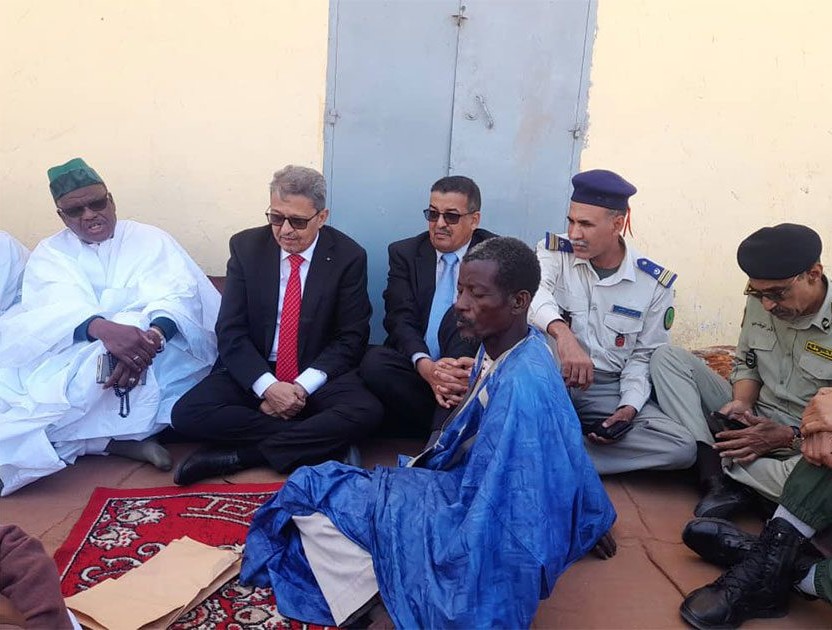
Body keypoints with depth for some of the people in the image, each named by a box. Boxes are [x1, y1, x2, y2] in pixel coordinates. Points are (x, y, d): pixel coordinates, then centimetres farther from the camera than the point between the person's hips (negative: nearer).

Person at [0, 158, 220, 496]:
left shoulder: (150, 239, 8)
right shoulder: (49, 253, 9)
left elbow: (176, 295, -9)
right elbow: (58, 308, -12)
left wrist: (152, 336, -34)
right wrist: (104, 329, -37)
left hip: (151, 341, -1)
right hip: (71, 360, 1)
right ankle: (122, 441, -22)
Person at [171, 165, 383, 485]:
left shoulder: (349, 256, -6)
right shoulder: (246, 246, -3)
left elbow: (351, 338, -4)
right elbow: (230, 331, -4)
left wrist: (302, 386, -18)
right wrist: (267, 386, -20)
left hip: (317, 375, -1)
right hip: (253, 372, 2)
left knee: (366, 412, -30)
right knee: (187, 413, -22)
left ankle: (242, 453, -21)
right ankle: (318, 439, -19)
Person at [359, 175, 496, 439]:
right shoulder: (404, 253, 8)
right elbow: (400, 319, -4)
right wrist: (426, 366, -25)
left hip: (472, 366, -1)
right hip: (418, 365, 1)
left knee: (460, 315, -30)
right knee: (374, 361, -29)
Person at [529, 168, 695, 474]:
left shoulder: (655, 283, -1)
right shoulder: (554, 251, -4)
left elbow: (642, 357, 4)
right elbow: (532, 289, -27)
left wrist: (628, 408, -13)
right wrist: (563, 333, -46)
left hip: (608, 391, 2)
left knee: (682, 446, -20)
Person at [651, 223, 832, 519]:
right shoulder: (759, 301, -3)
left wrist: (789, 438, -24)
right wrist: (741, 403, -7)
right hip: (752, 422, 6)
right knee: (667, 357, -7)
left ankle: (715, 462, -17)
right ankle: (721, 483, -21)